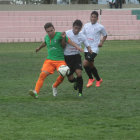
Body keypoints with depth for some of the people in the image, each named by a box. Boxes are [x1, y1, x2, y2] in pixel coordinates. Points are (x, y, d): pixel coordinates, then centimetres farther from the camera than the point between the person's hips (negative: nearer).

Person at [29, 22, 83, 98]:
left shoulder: (59, 35, -10)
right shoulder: (46, 37, 6)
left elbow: (69, 41, -14)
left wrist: (77, 47, -31)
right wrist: (39, 48, 50)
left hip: (60, 60, -3)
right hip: (50, 60, 3)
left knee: (62, 75, -20)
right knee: (43, 74, -16)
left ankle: (54, 86, 12)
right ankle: (36, 92, -21)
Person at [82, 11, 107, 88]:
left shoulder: (100, 27, -4)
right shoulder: (86, 26, 7)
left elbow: (105, 35, 10)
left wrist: (101, 42, -6)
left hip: (94, 49, -6)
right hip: (86, 49, 6)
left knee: (85, 63, -18)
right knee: (91, 65, 13)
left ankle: (91, 78, 3)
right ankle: (98, 79, 32)